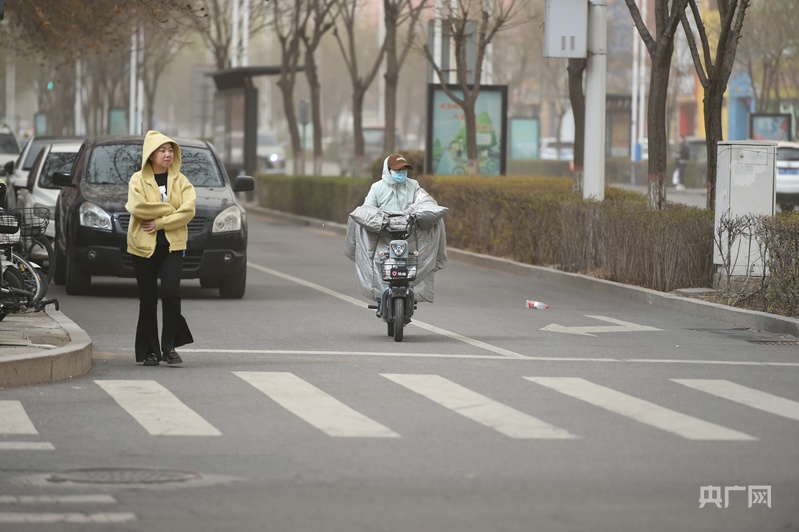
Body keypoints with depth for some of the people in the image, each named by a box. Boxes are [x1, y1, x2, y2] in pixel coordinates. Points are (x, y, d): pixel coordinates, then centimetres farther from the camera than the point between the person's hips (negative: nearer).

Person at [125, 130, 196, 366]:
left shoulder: (181, 181, 7)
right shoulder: (138, 180, 1)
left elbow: (188, 211, -7)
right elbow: (137, 206, -17)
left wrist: (160, 222, -16)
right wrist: (171, 210, -11)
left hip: (173, 245, 1)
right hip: (144, 246, -1)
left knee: (171, 293, -14)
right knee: (148, 300, 3)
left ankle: (169, 346, -2)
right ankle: (150, 350, 12)